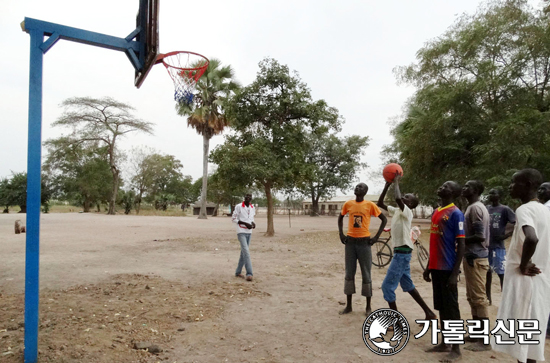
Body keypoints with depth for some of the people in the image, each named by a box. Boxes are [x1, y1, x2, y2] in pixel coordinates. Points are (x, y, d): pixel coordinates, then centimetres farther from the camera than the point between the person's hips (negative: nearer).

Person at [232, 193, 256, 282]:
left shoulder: (252, 208, 10)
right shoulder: (238, 207, -8)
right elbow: (234, 219, -7)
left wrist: (253, 223, -2)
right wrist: (245, 224, -17)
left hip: (249, 232, 7)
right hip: (241, 232, -6)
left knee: (244, 252, 11)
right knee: (246, 252, -15)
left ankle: (238, 272, 22)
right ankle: (249, 274, -16)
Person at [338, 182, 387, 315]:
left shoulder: (370, 205, -4)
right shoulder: (348, 204, 4)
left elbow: (384, 219, 2)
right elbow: (340, 217, 19)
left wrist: (376, 237, -4)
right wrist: (341, 234, 6)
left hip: (364, 242, -3)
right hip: (350, 241, 3)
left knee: (366, 274, 3)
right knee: (349, 273, 7)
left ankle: (368, 306, 15)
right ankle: (348, 305, 17)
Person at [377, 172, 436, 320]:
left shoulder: (407, 212, -14)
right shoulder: (396, 211, 10)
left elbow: (397, 198, -34)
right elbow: (380, 203, 12)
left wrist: (396, 181, -20)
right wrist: (387, 185, 6)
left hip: (402, 253, -9)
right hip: (400, 252, 9)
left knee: (387, 286, -5)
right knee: (408, 286, 17)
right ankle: (429, 313, 27)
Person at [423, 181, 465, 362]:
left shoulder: (456, 214, -11)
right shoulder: (436, 212, 13)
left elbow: (461, 245, -14)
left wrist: (454, 273, -18)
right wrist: (429, 266, 18)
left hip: (447, 269, -8)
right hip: (436, 267, 8)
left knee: (451, 307, 1)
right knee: (441, 306, 15)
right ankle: (444, 343, 26)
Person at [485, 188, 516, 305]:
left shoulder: (505, 209, -5)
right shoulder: (486, 209, 10)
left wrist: (506, 235, -14)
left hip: (498, 246, -5)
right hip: (485, 246, 5)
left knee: (502, 274, -2)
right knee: (487, 272, 12)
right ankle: (488, 298, 23)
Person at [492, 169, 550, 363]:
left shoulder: (524, 209, -16)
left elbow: (532, 239, -34)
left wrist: (522, 266, -19)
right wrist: (529, 263, 10)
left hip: (523, 279, -9)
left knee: (519, 335, 0)